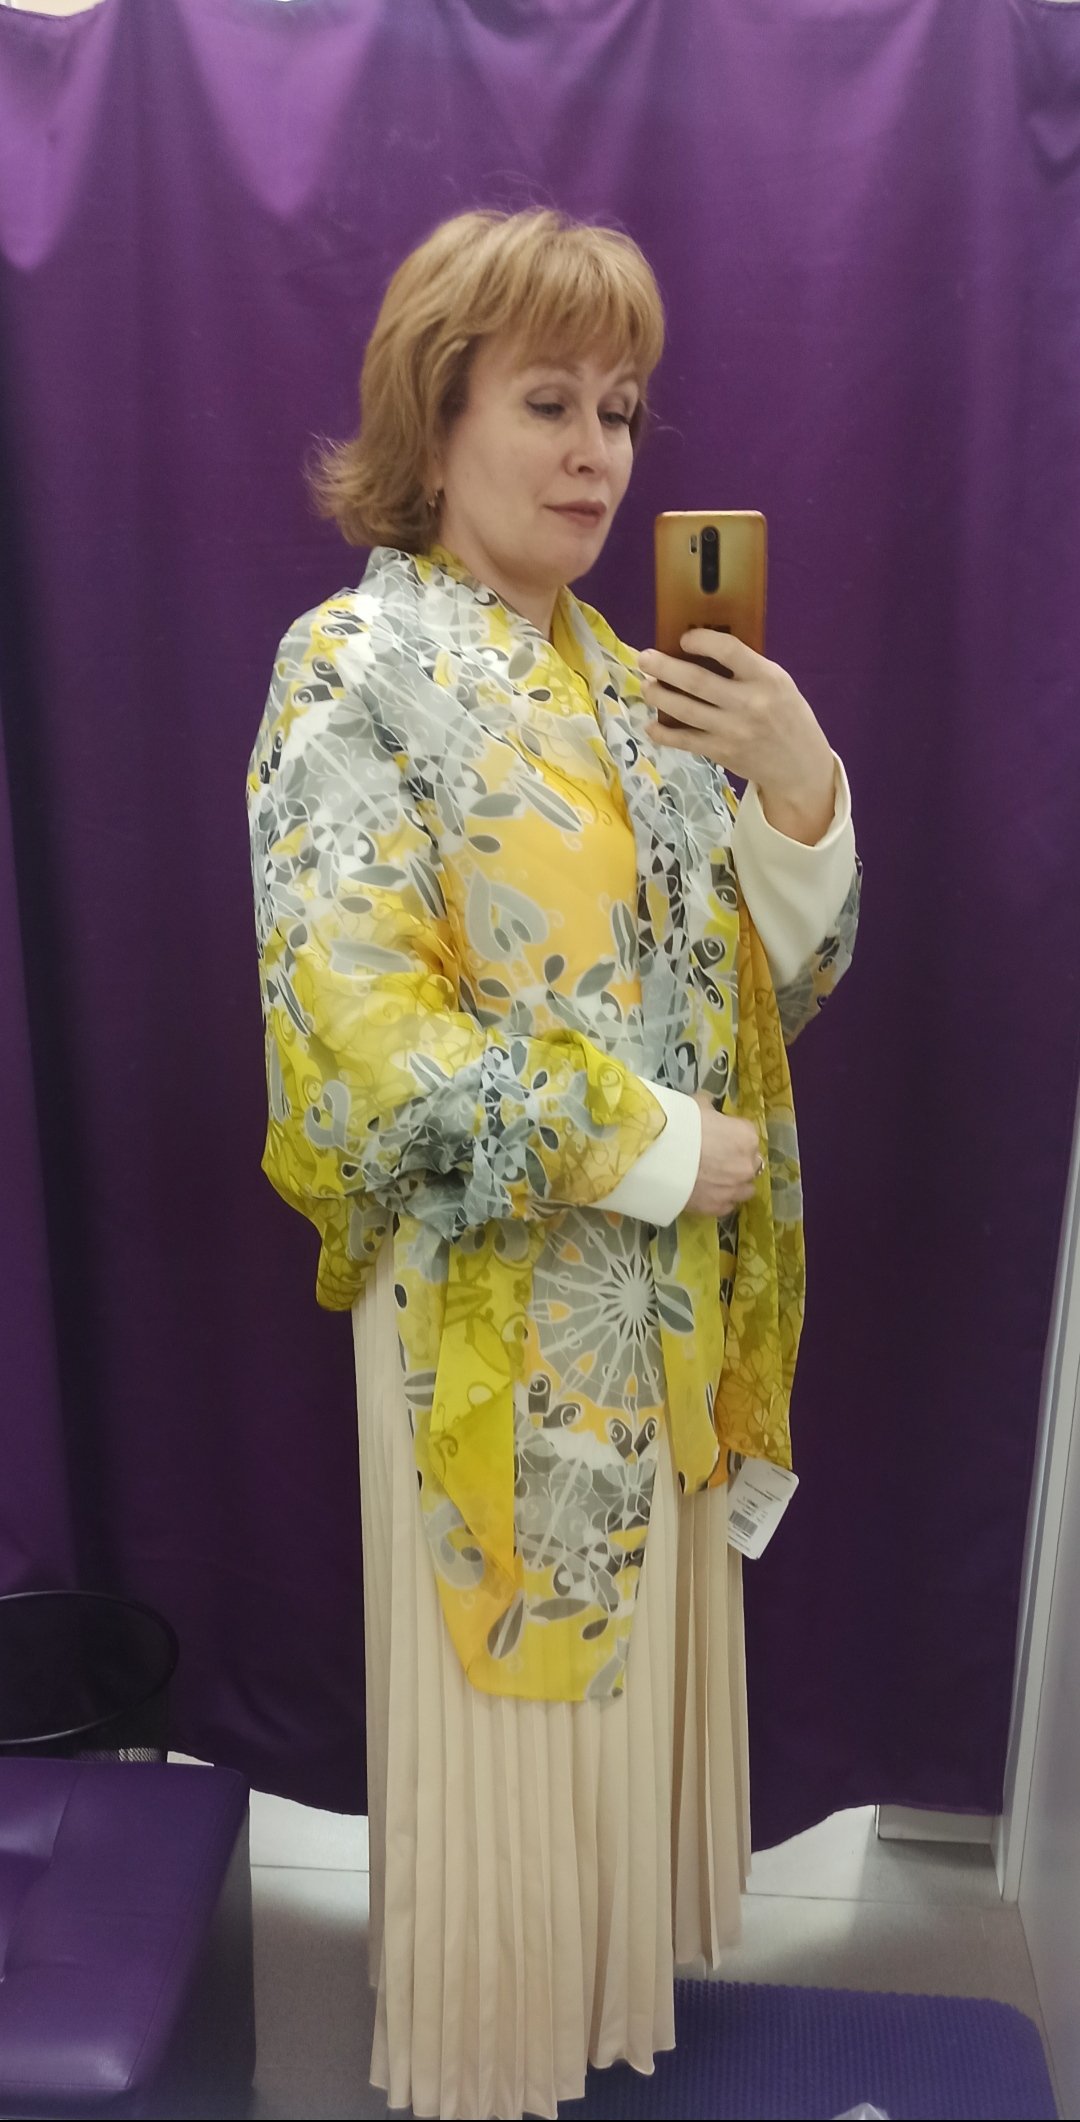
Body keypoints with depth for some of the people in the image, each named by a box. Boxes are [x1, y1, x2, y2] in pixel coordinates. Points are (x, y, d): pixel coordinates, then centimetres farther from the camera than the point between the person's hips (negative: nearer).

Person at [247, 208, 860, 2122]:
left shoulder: (629, 677, 7)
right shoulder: (357, 669, -12)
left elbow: (782, 975, 7)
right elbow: (367, 1036, -21)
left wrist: (801, 779, -11)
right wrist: (659, 1154, -16)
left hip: (666, 1292, 6)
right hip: (495, 1297, -6)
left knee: (640, 1659, 21)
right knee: (510, 1687, 13)